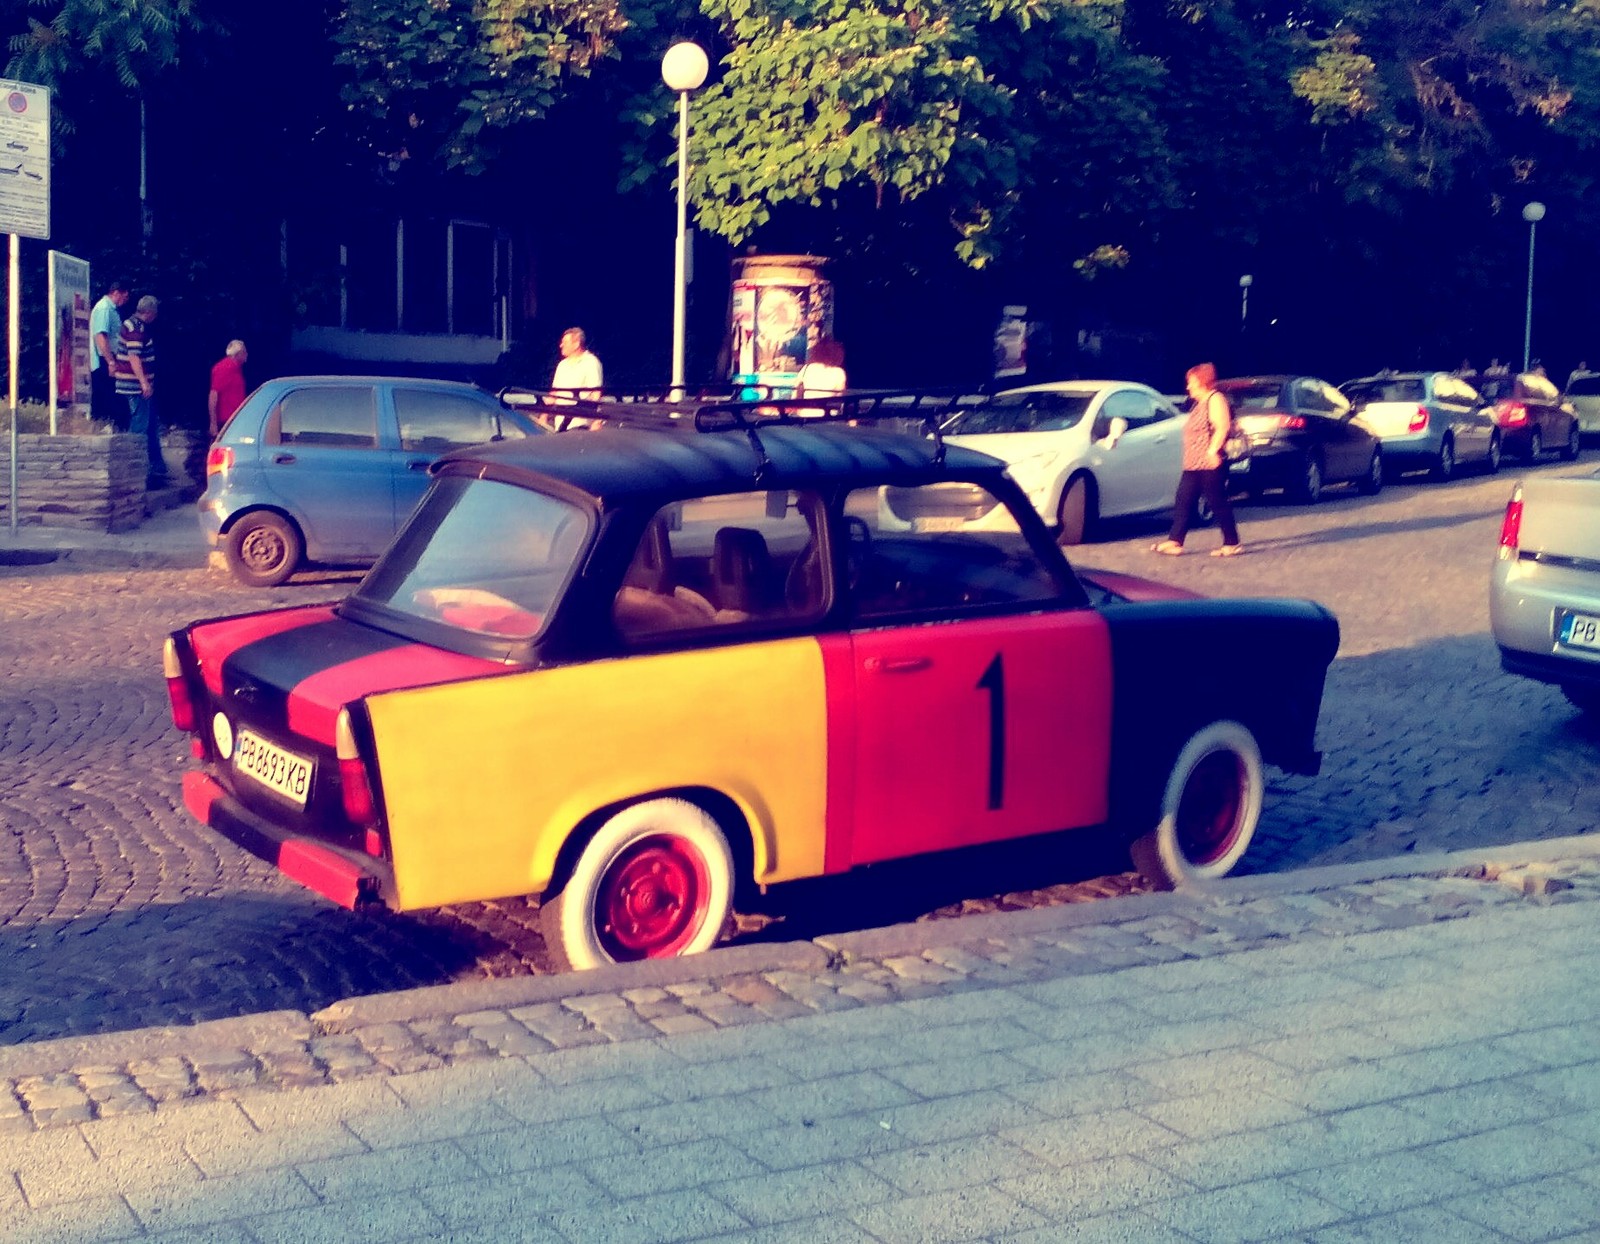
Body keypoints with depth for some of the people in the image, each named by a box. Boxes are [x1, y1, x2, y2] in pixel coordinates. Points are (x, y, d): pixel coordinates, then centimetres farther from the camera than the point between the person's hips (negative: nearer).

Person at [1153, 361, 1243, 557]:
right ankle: (1174, 541, 1)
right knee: (1182, 502, 3)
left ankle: (1232, 544, 3)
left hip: (1210, 464, -10)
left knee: (1219, 504, -4)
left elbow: (1223, 427, -21)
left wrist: (1212, 450, -28)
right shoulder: (1199, 403, 20)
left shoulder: (1215, 399, -10)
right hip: (1193, 464, 10)